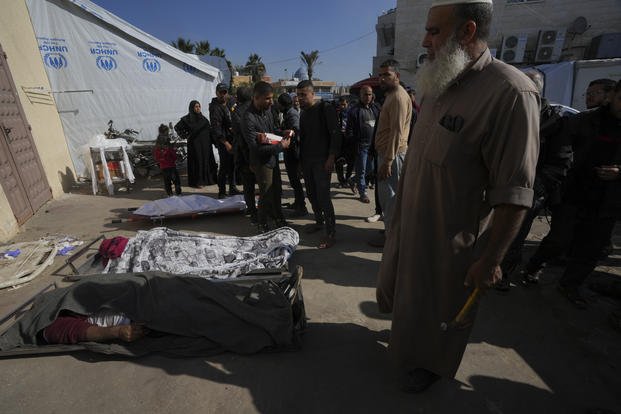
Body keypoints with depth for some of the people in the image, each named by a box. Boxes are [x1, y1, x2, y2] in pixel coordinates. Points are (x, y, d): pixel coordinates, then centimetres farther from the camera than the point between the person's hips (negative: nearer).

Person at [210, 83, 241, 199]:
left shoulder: (227, 106, 17)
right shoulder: (215, 108, -12)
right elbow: (216, 128, -21)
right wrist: (226, 143, -26)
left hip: (230, 140, 9)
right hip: (223, 142, -9)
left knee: (232, 165, 14)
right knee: (224, 167, -7)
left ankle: (232, 188, 25)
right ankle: (221, 192, 2)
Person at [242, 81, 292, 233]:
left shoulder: (268, 109, 0)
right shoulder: (249, 118, -24)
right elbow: (255, 148, -26)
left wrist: (283, 133, -3)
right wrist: (281, 146, -22)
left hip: (273, 158, 8)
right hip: (262, 161, -8)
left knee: (277, 191, 19)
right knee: (266, 194, 2)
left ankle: (279, 219, 39)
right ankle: (263, 226, 23)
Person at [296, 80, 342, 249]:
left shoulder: (325, 109, -7)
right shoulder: (304, 113, 15)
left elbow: (335, 134, -12)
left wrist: (331, 158, -19)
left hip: (322, 160, -7)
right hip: (306, 160, 8)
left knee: (323, 196, -11)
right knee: (311, 194, 12)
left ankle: (330, 233, -3)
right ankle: (319, 221, 30)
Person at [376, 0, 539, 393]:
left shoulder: (510, 92, -22)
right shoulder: (437, 87, 4)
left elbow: (514, 193, -22)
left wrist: (490, 259, -19)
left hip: (451, 238, -8)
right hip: (410, 223, 8)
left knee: (438, 308, 16)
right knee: (398, 289, 27)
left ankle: (429, 362, 45)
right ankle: (409, 335, 57)